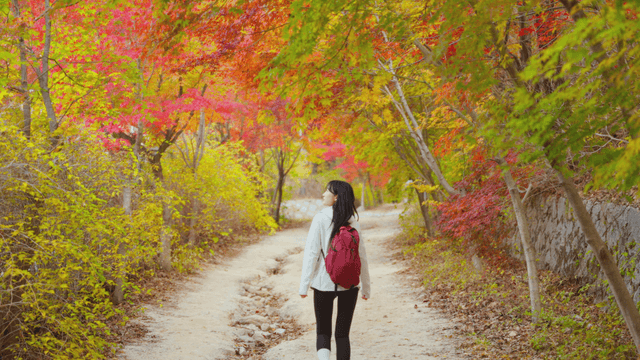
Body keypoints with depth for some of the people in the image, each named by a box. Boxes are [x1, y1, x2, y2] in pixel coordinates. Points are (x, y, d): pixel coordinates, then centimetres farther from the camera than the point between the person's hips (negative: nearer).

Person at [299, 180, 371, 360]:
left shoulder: (321, 219, -9)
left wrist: (304, 284, -8)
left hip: (324, 283, -2)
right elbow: (361, 257, 3)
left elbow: (311, 253, -12)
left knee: (323, 331, 11)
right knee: (342, 333, 11)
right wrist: (366, 287, 12)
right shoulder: (353, 222, 1)